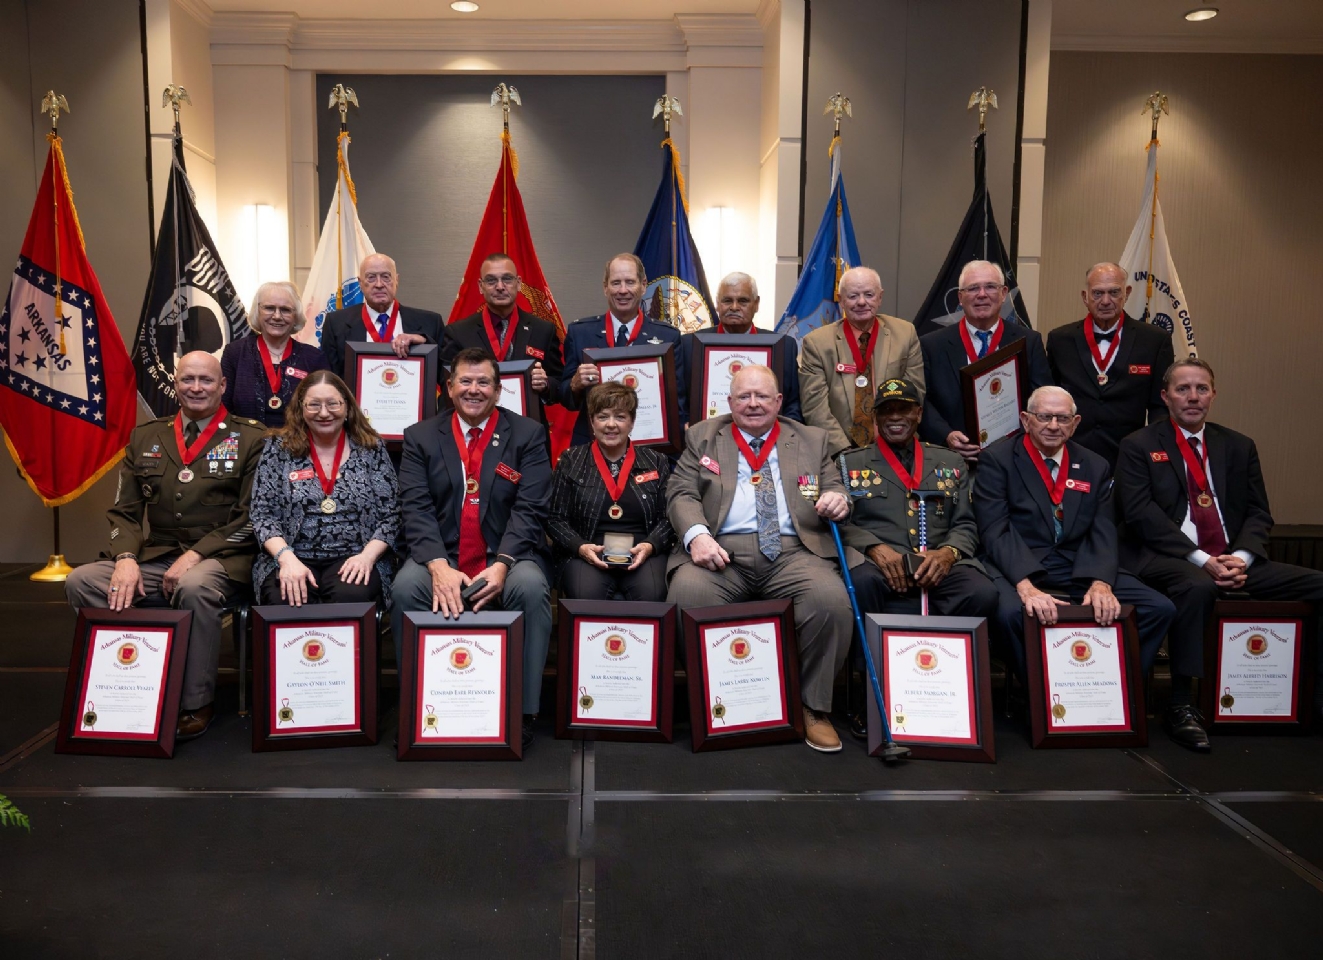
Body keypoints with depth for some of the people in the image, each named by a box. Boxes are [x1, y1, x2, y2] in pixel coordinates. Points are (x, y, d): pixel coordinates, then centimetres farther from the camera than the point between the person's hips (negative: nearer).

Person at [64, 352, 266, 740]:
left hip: (219, 559, -5)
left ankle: (197, 703, -18)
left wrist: (196, 555, -16)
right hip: (154, 556, 5)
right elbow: (124, 511, 11)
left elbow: (251, 517, -6)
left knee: (193, 587, -37)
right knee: (80, 581, -19)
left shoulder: (250, 438, 0)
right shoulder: (145, 437, 14)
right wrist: (126, 558, -9)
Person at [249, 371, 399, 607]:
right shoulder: (278, 449, 6)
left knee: (352, 598, -31)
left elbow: (390, 515, 3)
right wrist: (287, 558, -16)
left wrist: (368, 556, -13)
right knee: (285, 601, -31)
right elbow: (262, 514, 1)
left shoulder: (371, 449, 6)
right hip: (291, 558, 0)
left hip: (353, 559, 0)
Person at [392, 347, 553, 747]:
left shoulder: (527, 435, 6)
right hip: (441, 556, 1)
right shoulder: (421, 437, 10)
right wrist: (439, 566, -21)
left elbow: (529, 510, -5)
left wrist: (502, 565, -21)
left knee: (531, 587, -32)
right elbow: (416, 509, -3)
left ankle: (522, 712, -20)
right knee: (405, 587, -29)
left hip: (507, 555, -1)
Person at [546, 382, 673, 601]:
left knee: (651, 595, -32)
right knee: (587, 596, -33)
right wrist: (580, 547, -12)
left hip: (641, 555, 1)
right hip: (587, 555, 0)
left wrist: (650, 546, -12)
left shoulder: (655, 463, 13)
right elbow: (555, 519, 7)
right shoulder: (570, 462, 10)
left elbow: (668, 518, 9)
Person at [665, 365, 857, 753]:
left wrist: (839, 500, -9)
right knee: (686, 593, -32)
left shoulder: (812, 440, 21)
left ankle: (814, 708, -9)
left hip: (793, 551, 1)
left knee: (832, 601, -30)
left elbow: (835, 493, 18)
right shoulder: (702, 436, 18)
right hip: (723, 551, 0)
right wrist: (697, 535, -14)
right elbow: (681, 493, 7)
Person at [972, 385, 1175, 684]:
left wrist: (1100, 583, -17)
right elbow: (995, 533, -12)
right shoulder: (996, 460, -2)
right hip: (1018, 568, -4)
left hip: (1079, 568, 5)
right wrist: (1026, 586, -27)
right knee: (1012, 612, -36)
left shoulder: (1095, 467, 12)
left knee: (1160, 608, -12)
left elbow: (1102, 534, 4)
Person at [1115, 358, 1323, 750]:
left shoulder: (1239, 447, 18)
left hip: (1234, 560, 5)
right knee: (1197, 587, -38)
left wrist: (1241, 557, -10)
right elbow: (1142, 515, -9)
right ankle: (1180, 704, -28)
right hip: (1167, 560, -5)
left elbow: (1259, 513, 12)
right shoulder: (1138, 446, 3)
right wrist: (1200, 559, -18)